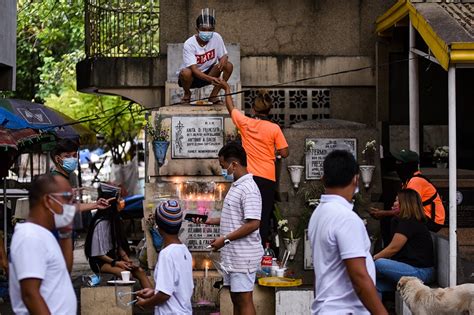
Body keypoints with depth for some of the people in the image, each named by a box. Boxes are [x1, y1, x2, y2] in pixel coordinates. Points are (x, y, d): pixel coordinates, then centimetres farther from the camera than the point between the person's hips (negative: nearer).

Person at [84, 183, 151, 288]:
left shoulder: (114, 220, 10)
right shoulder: (101, 223, -16)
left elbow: (119, 246, 12)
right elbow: (98, 253, -16)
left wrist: (127, 259, -4)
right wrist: (115, 263, -21)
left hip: (114, 258, 8)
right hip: (101, 262, -8)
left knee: (140, 271, -14)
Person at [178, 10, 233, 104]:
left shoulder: (216, 37, -12)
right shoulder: (189, 44, -25)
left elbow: (224, 55, 0)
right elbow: (194, 69, -31)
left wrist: (224, 58, -28)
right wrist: (210, 78, -49)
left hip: (208, 73, 4)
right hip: (193, 75, -4)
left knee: (229, 66, -19)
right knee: (185, 72, -38)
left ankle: (213, 95, -4)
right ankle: (187, 94, -2)